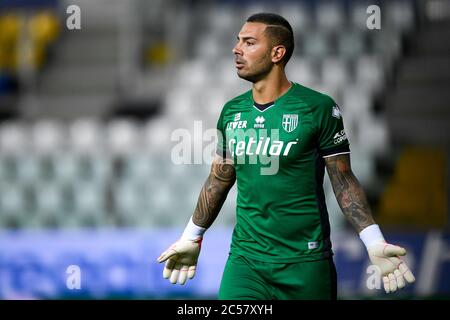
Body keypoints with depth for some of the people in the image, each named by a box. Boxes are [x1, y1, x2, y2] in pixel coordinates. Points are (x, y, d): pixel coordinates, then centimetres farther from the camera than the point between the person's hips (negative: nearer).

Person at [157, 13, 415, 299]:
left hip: (305, 262, -3)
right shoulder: (232, 112, 7)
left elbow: (344, 181, -5)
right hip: (245, 259, 3)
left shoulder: (318, 108, -7)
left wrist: (375, 243, -14)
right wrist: (191, 238, 22)